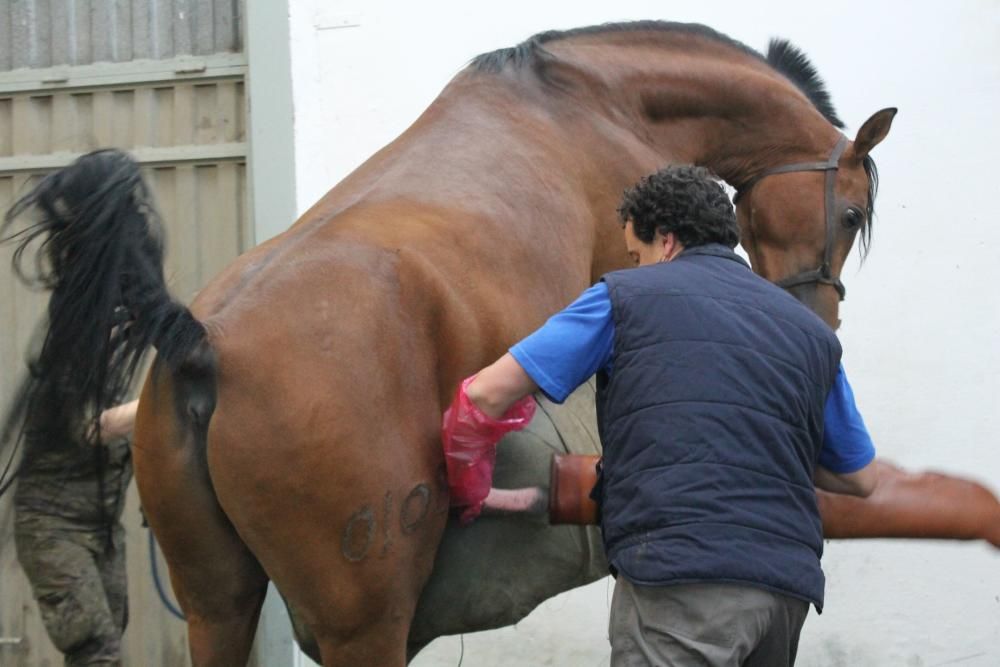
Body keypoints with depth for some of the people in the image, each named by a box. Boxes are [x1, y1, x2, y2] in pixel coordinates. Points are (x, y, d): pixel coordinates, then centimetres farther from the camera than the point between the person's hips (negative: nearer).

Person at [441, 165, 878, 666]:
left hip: (678, 573, -5)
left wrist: (468, 494, 21)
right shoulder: (810, 330, 21)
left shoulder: (626, 296, 10)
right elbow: (861, 477, 26)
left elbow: (486, 394, 5)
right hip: (789, 584, 5)